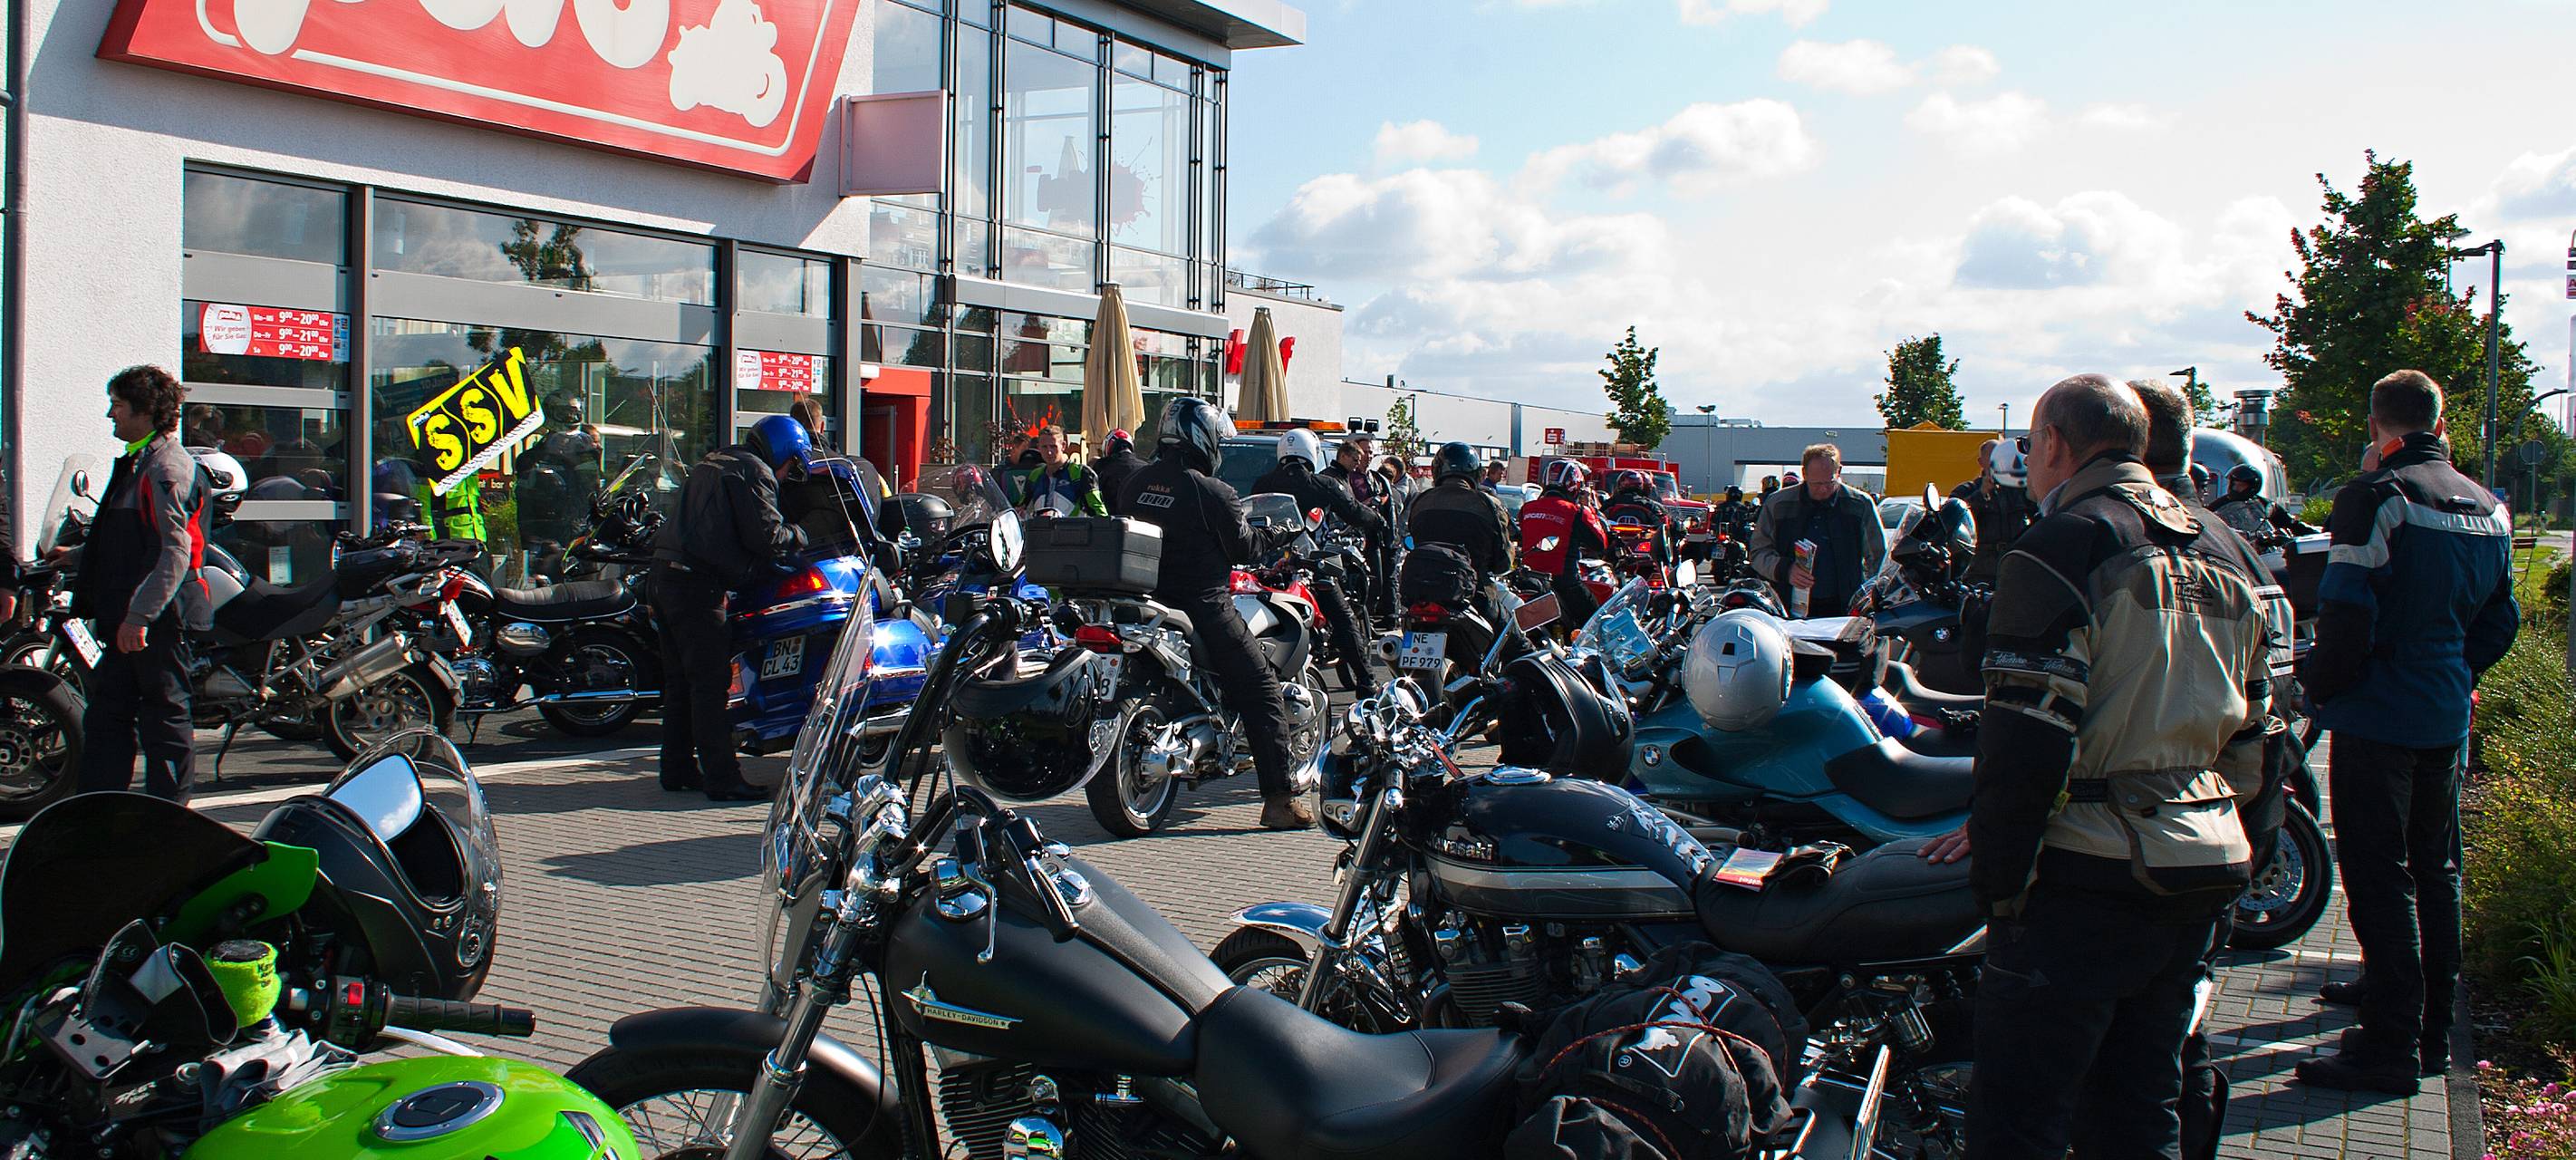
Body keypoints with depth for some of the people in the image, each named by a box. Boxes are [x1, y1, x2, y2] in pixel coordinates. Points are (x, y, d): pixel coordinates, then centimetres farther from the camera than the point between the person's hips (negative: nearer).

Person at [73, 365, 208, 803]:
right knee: (106, 717, 12)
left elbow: (175, 552, -23)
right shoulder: (135, 463, 18)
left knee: (164, 715, -2)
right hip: (126, 618, 10)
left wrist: (140, 614, -26)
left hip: (157, 619, -10)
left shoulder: (168, 468, -15)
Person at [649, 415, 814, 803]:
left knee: (680, 680, 14)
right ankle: (722, 779, -8)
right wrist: (796, 535, 3)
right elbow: (763, 534, -16)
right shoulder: (755, 471, -7)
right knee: (709, 683, -8)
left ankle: (678, 770, 20)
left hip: (665, 574, 10)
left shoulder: (712, 461, 23)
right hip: (698, 583, -9)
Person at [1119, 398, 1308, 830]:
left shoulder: (1136, 484, 8)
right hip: (1203, 611, -7)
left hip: (1146, 602, 7)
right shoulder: (1212, 492, -12)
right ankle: (1280, 799, -4)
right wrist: (1265, 535, 16)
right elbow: (1245, 548, -4)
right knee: (1261, 693, 0)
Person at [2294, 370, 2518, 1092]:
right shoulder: (2487, 509, 9)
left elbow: (2346, 617, -21)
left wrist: (2316, 685, -6)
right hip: (2449, 720, 8)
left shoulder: (2376, 499, -16)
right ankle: (2431, 1025, 26)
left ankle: (2393, 1045, -2)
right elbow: (2500, 621, 16)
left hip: (2378, 715, -8)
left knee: (2380, 876, -4)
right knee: (2435, 870, 16)